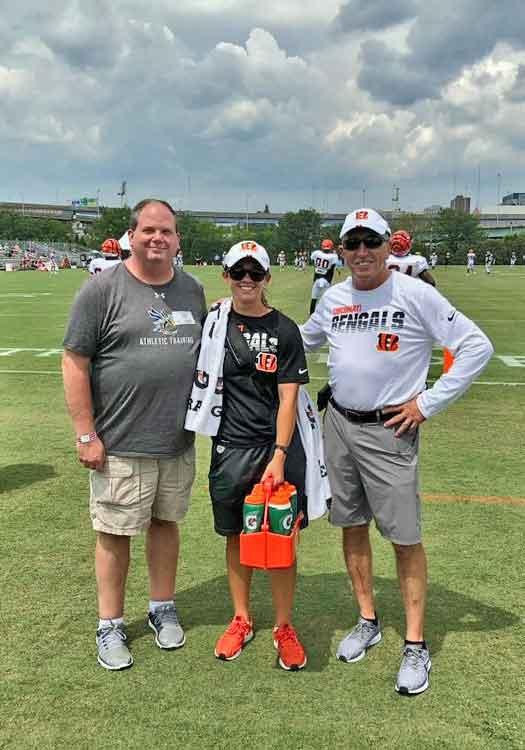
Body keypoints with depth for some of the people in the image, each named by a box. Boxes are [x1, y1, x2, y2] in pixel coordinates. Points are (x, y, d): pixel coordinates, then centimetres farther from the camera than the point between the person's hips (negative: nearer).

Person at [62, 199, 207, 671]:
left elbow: (205, 353, 18)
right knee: (116, 532, 6)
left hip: (179, 439, 5)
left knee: (166, 523, 16)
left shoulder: (192, 290, 8)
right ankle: (110, 626, 23)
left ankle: (163, 609, 35)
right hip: (120, 443, -4)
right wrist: (86, 434, -11)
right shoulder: (103, 289, -8)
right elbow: (75, 363, -9)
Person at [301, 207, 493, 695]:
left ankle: (416, 646, 11)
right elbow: (302, 340, 25)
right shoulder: (334, 299, 5)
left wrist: (427, 403, -13)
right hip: (338, 424, 6)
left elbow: (476, 347, -12)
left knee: (404, 536, -2)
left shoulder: (415, 295, -12)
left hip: (389, 430, -5)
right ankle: (367, 622, 30)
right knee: (352, 524, 14)